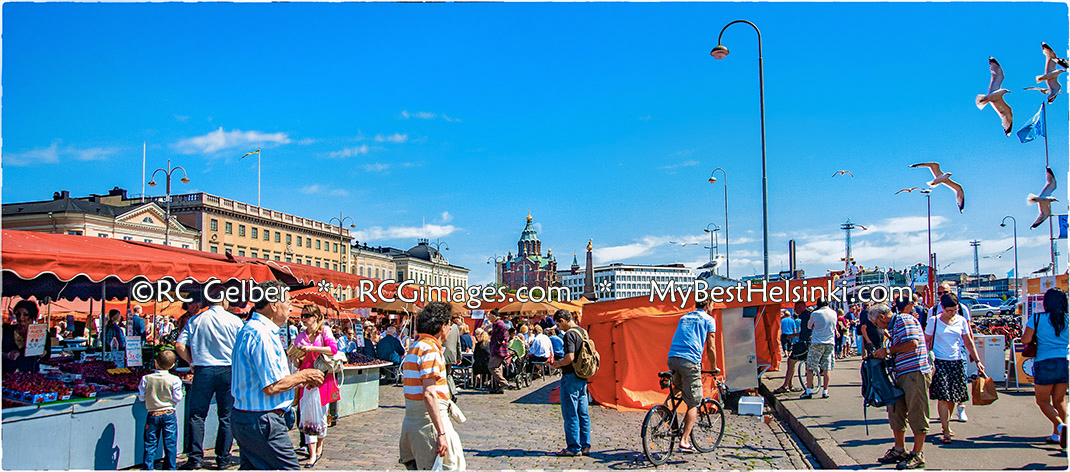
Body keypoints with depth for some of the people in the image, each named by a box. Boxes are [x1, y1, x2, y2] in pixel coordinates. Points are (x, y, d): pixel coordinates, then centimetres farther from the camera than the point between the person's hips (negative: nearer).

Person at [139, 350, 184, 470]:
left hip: (152, 415, 1)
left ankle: (148, 468, 12)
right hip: (169, 414, -1)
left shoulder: (146, 379, -4)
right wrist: (181, 391, 14)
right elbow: (177, 398, -6)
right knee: (170, 443, 6)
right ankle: (171, 468, 9)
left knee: (150, 443, 10)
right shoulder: (174, 380, -10)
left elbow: (141, 398, 3)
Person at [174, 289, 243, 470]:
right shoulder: (234, 320, -2)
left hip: (202, 371, 1)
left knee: (197, 414, 10)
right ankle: (223, 458, 13)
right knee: (226, 417, 8)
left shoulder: (195, 320, 2)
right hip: (227, 371, -1)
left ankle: (195, 456, 5)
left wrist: (192, 362, 12)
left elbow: (179, 346, -1)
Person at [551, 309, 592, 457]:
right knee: (583, 414, 12)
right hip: (583, 378, 9)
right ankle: (585, 446, 16)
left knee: (570, 414, -1)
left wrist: (558, 364, -6)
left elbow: (570, 357, -25)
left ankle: (574, 447, 4)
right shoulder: (583, 332, 12)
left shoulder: (569, 334, -16)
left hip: (571, 377, -9)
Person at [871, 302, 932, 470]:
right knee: (895, 412, 13)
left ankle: (917, 456, 6)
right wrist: (882, 355, 11)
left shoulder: (904, 320, -9)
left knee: (916, 415, -2)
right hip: (902, 374, 10)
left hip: (915, 373, -10)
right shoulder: (893, 327, 21)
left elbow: (913, 343, -21)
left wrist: (888, 351, -13)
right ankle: (899, 450, 24)